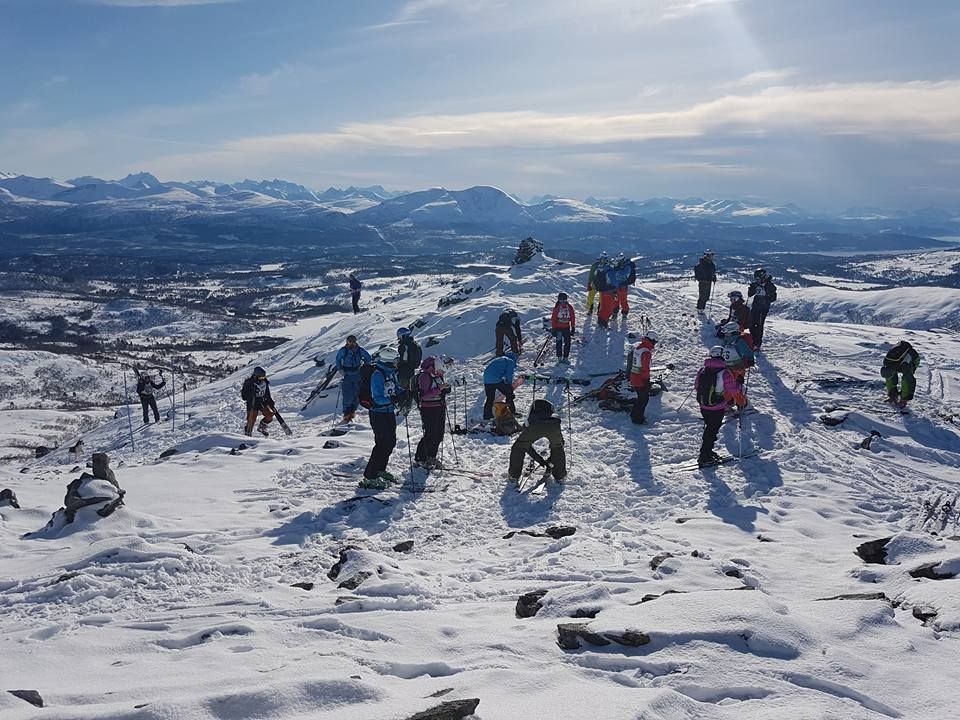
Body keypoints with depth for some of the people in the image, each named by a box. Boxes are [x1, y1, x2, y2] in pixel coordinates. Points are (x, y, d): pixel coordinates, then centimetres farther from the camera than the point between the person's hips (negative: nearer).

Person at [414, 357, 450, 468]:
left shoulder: (438, 375, 12)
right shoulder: (424, 376, -13)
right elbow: (424, 395, -21)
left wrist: (446, 389, 6)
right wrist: (439, 389, -26)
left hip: (440, 408, 8)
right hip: (429, 410, -8)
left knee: (439, 435, 10)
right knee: (430, 435, -7)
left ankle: (431, 457, 24)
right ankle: (420, 459, 6)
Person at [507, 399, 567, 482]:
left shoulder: (530, 419, 39)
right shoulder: (554, 417, 42)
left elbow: (526, 444, 37)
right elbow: (561, 442, 45)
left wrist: (540, 460, 39)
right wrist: (550, 460, 51)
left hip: (535, 426, -2)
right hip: (554, 426, 2)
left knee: (519, 447, 24)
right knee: (557, 447, 34)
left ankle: (514, 475, 26)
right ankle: (559, 475, 33)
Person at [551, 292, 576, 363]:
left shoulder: (569, 307, -1)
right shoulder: (557, 308, -8)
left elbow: (573, 318, 7)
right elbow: (553, 319, -4)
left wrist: (573, 328, 7)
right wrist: (553, 329, -6)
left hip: (567, 328, 3)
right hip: (558, 328, -3)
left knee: (567, 343, 4)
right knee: (559, 343, 3)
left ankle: (566, 357, 14)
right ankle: (559, 357, 14)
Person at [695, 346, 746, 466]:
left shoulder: (702, 370, -2)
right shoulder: (725, 373, -19)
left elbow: (696, 386, 11)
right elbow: (735, 391, -14)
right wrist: (742, 402, 4)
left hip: (703, 407, 5)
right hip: (717, 409, -5)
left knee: (709, 428, 23)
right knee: (712, 431, 7)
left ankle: (707, 452, 33)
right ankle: (704, 457, 11)